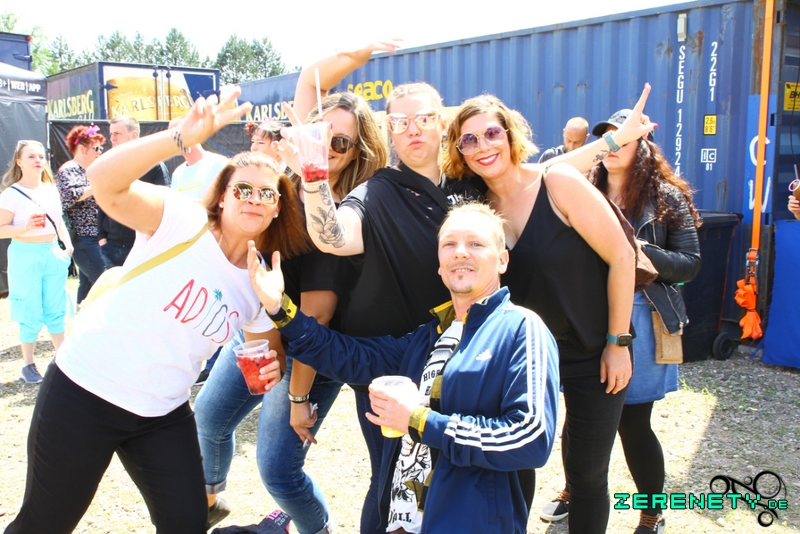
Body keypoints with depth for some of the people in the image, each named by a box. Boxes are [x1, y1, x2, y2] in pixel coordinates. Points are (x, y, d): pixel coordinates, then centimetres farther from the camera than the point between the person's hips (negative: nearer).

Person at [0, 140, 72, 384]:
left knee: (56, 310, 12)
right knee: (31, 314, 2)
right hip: (25, 256, -5)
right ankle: (28, 364, 16)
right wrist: (26, 227, -26)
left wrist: (68, 244, 1)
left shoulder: (51, 189, 8)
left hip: (53, 254, 5)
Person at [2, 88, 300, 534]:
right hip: (84, 392, -4)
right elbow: (105, 182, -30)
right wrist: (183, 137, -43)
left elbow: (270, 350, 13)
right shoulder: (182, 222, -14)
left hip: (164, 414, 4)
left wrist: (272, 369, -10)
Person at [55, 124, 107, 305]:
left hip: (95, 237, 9)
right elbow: (70, 196, -26)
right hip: (83, 238, -9)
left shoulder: (88, 171, 18)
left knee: (88, 283, 12)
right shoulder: (68, 170, -8)